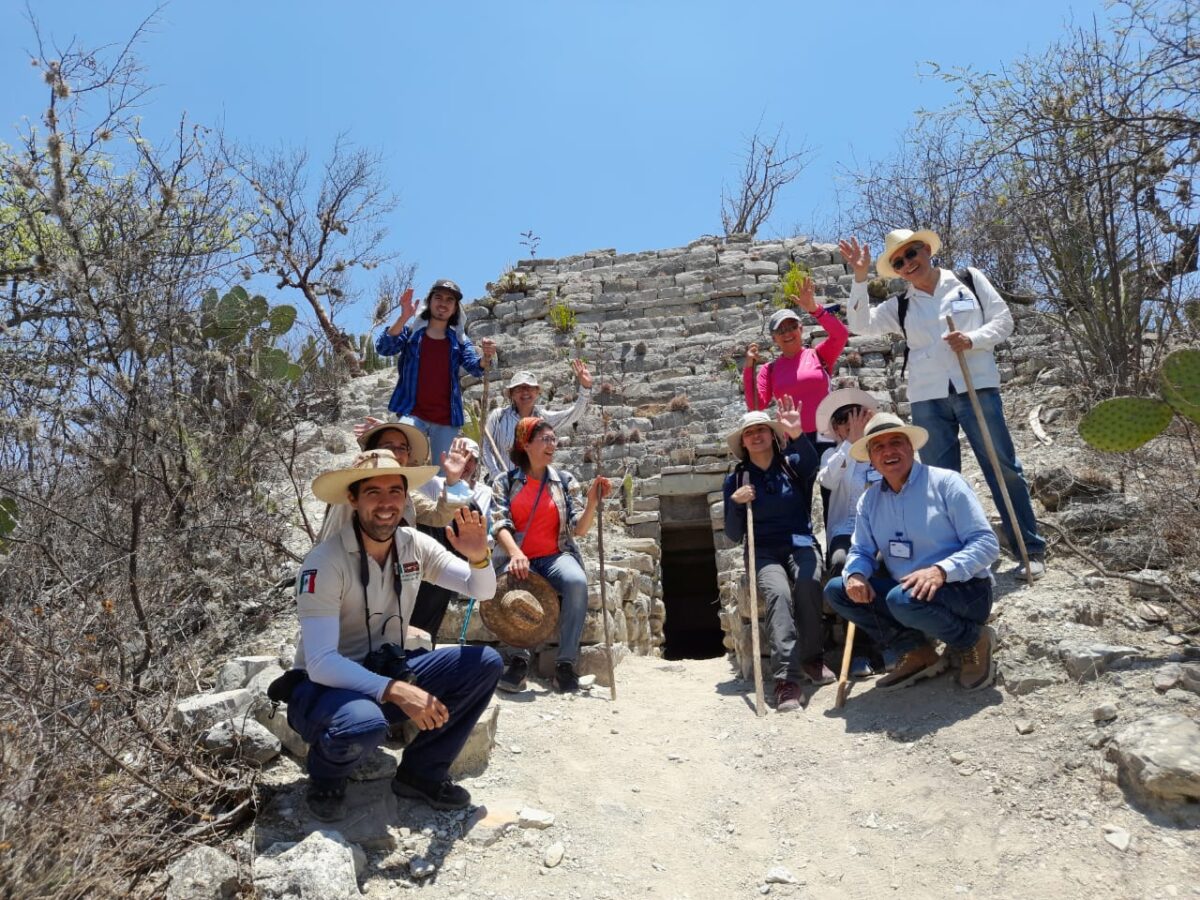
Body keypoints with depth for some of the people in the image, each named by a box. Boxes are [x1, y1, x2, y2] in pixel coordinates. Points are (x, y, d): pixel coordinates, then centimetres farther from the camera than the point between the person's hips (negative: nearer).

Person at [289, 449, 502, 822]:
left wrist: (478, 556, -24)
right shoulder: (325, 563, -22)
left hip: (388, 669, 6)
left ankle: (422, 773, 3)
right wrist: (395, 691, -39)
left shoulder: (414, 545, -5)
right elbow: (320, 662, -28)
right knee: (364, 723, -39)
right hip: (327, 684, -5)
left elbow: (483, 590, -1)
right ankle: (326, 777, -1)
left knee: (485, 663, -13)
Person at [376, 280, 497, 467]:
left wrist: (486, 357, -28)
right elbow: (383, 349, -9)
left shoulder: (460, 340, 11)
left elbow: (475, 368, -4)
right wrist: (403, 318, -24)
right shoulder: (411, 331, 7)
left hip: (447, 419, 2)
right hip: (413, 414, -2)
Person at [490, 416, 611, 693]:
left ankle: (566, 662, -23)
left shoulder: (565, 480, 10)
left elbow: (579, 528, 2)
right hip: (518, 558, -1)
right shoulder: (506, 481, 7)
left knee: (577, 582, -33)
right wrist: (515, 553, -26)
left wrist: (592, 502, -17)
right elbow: (500, 523, -6)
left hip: (556, 557, 1)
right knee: (511, 583, -37)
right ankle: (519, 658, -23)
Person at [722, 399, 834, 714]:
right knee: (778, 593, -32)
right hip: (764, 551, 0)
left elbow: (811, 463, -22)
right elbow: (733, 535, 5)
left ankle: (812, 658, -14)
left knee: (807, 582, -33)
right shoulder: (735, 479, 7)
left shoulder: (792, 465, 6)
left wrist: (798, 435, -43)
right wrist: (736, 503, -14)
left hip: (800, 544, 1)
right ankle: (787, 678, -42)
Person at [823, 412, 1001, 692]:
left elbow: (987, 543, -15)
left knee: (904, 599, -35)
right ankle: (915, 652, 0)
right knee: (836, 590, -8)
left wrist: (941, 570, -32)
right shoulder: (869, 500, 6)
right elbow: (861, 551, 8)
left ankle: (973, 641, -5)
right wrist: (855, 575, -17)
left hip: (964, 590, -6)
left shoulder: (945, 482, -10)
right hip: (903, 591, 6)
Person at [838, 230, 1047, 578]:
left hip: (977, 387, -2)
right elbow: (860, 324, 1)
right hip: (928, 398, 2)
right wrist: (860, 277, -6)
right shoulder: (900, 306, 13)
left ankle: (1032, 550, 9)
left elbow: (1003, 320, 7)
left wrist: (973, 339, -12)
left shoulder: (969, 279, 9)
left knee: (1003, 468, -1)